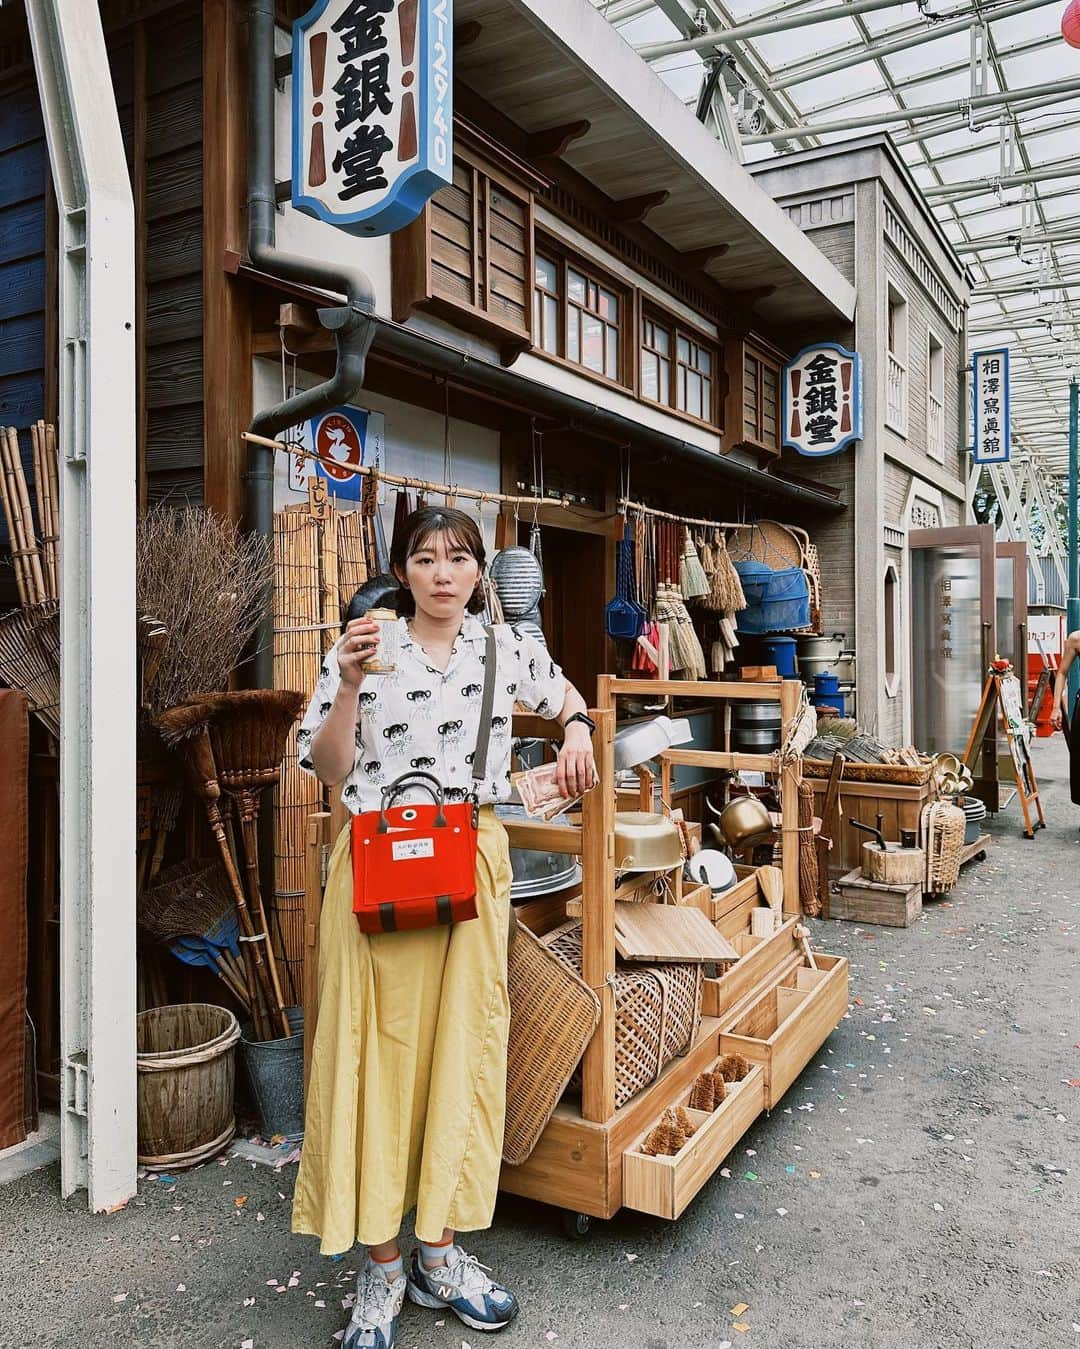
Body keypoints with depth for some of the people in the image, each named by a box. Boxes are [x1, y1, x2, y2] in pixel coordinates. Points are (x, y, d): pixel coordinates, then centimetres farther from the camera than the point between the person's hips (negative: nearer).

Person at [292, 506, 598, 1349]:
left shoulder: (506, 648, 6)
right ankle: (381, 1266, 17)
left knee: (464, 1042, 7)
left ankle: (439, 1252, 25)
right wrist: (350, 684, -17)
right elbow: (327, 770, -4)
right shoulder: (365, 649, -1)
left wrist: (577, 729, 4)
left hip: (473, 862, 3)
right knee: (380, 1049, 1)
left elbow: (565, 693, 25)